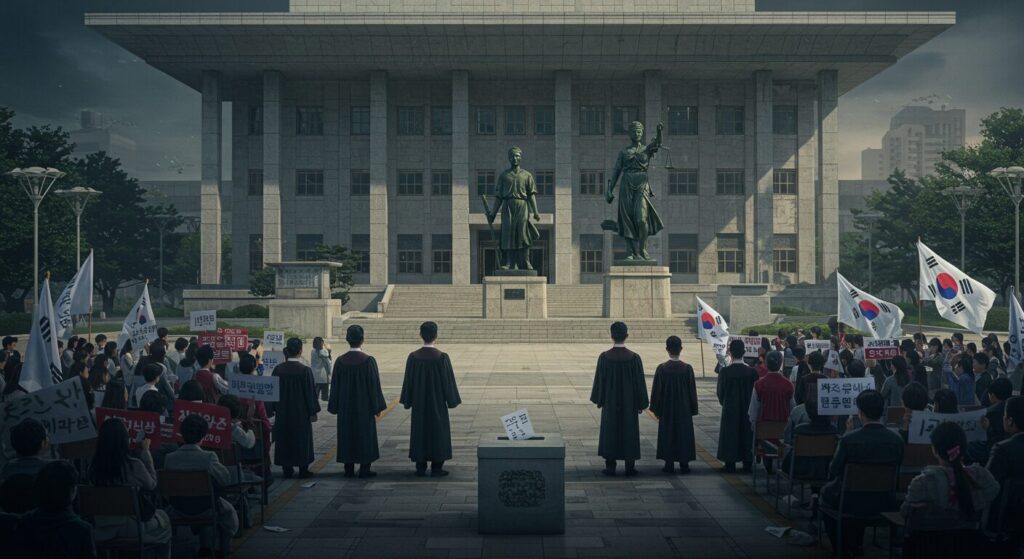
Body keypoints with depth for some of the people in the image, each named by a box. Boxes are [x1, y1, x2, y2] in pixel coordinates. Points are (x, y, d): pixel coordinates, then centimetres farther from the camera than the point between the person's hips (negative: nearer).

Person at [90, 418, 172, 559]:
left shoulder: (95, 467, -12)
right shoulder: (134, 465, -24)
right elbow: (152, 484, -5)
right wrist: (145, 451, 0)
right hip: (131, 528, -4)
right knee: (163, 518, 27)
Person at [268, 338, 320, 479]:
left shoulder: (278, 369, -5)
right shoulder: (305, 370, -15)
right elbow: (310, 392, -10)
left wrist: (273, 409, 13)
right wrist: (313, 411, -2)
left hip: (283, 411, 3)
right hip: (301, 412, -3)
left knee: (284, 438, 13)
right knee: (302, 439, 8)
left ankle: (287, 468, 16)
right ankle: (303, 469, 11)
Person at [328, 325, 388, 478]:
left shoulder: (340, 361, -5)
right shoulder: (368, 360, -13)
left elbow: (335, 385, 1)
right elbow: (374, 385, -9)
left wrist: (335, 407, 10)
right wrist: (377, 407, 0)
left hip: (345, 408, 3)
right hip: (364, 407, -3)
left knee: (346, 436, 11)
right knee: (365, 435, 7)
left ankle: (349, 468, 13)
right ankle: (364, 469, 7)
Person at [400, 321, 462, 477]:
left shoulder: (413, 357, -7)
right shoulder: (442, 357, -13)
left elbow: (408, 380, -2)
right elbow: (448, 380, -8)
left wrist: (407, 401, 8)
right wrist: (452, 400, 4)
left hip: (419, 402, 2)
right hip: (437, 402, -2)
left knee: (419, 431, 10)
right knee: (438, 432, 7)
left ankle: (420, 468, 12)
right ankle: (436, 468, 8)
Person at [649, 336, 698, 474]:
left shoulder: (662, 369, -11)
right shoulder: (687, 369, -8)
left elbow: (656, 390, -6)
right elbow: (692, 391, -2)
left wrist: (656, 410, 4)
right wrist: (692, 409, 8)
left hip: (666, 410, -1)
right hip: (684, 410, 1)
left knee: (667, 436, 9)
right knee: (684, 436, 10)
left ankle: (669, 464, 8)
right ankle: (684, 464, 9)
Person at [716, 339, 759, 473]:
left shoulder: (725, 372, -15)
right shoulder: (752, 371, -10)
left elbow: (720, 392, -6)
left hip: (730, 409, -2)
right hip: (747, 409, 2)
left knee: (730, 433, 9)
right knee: (747, 433, 12)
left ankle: (730, 463, 11)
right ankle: (747, 463, 15)